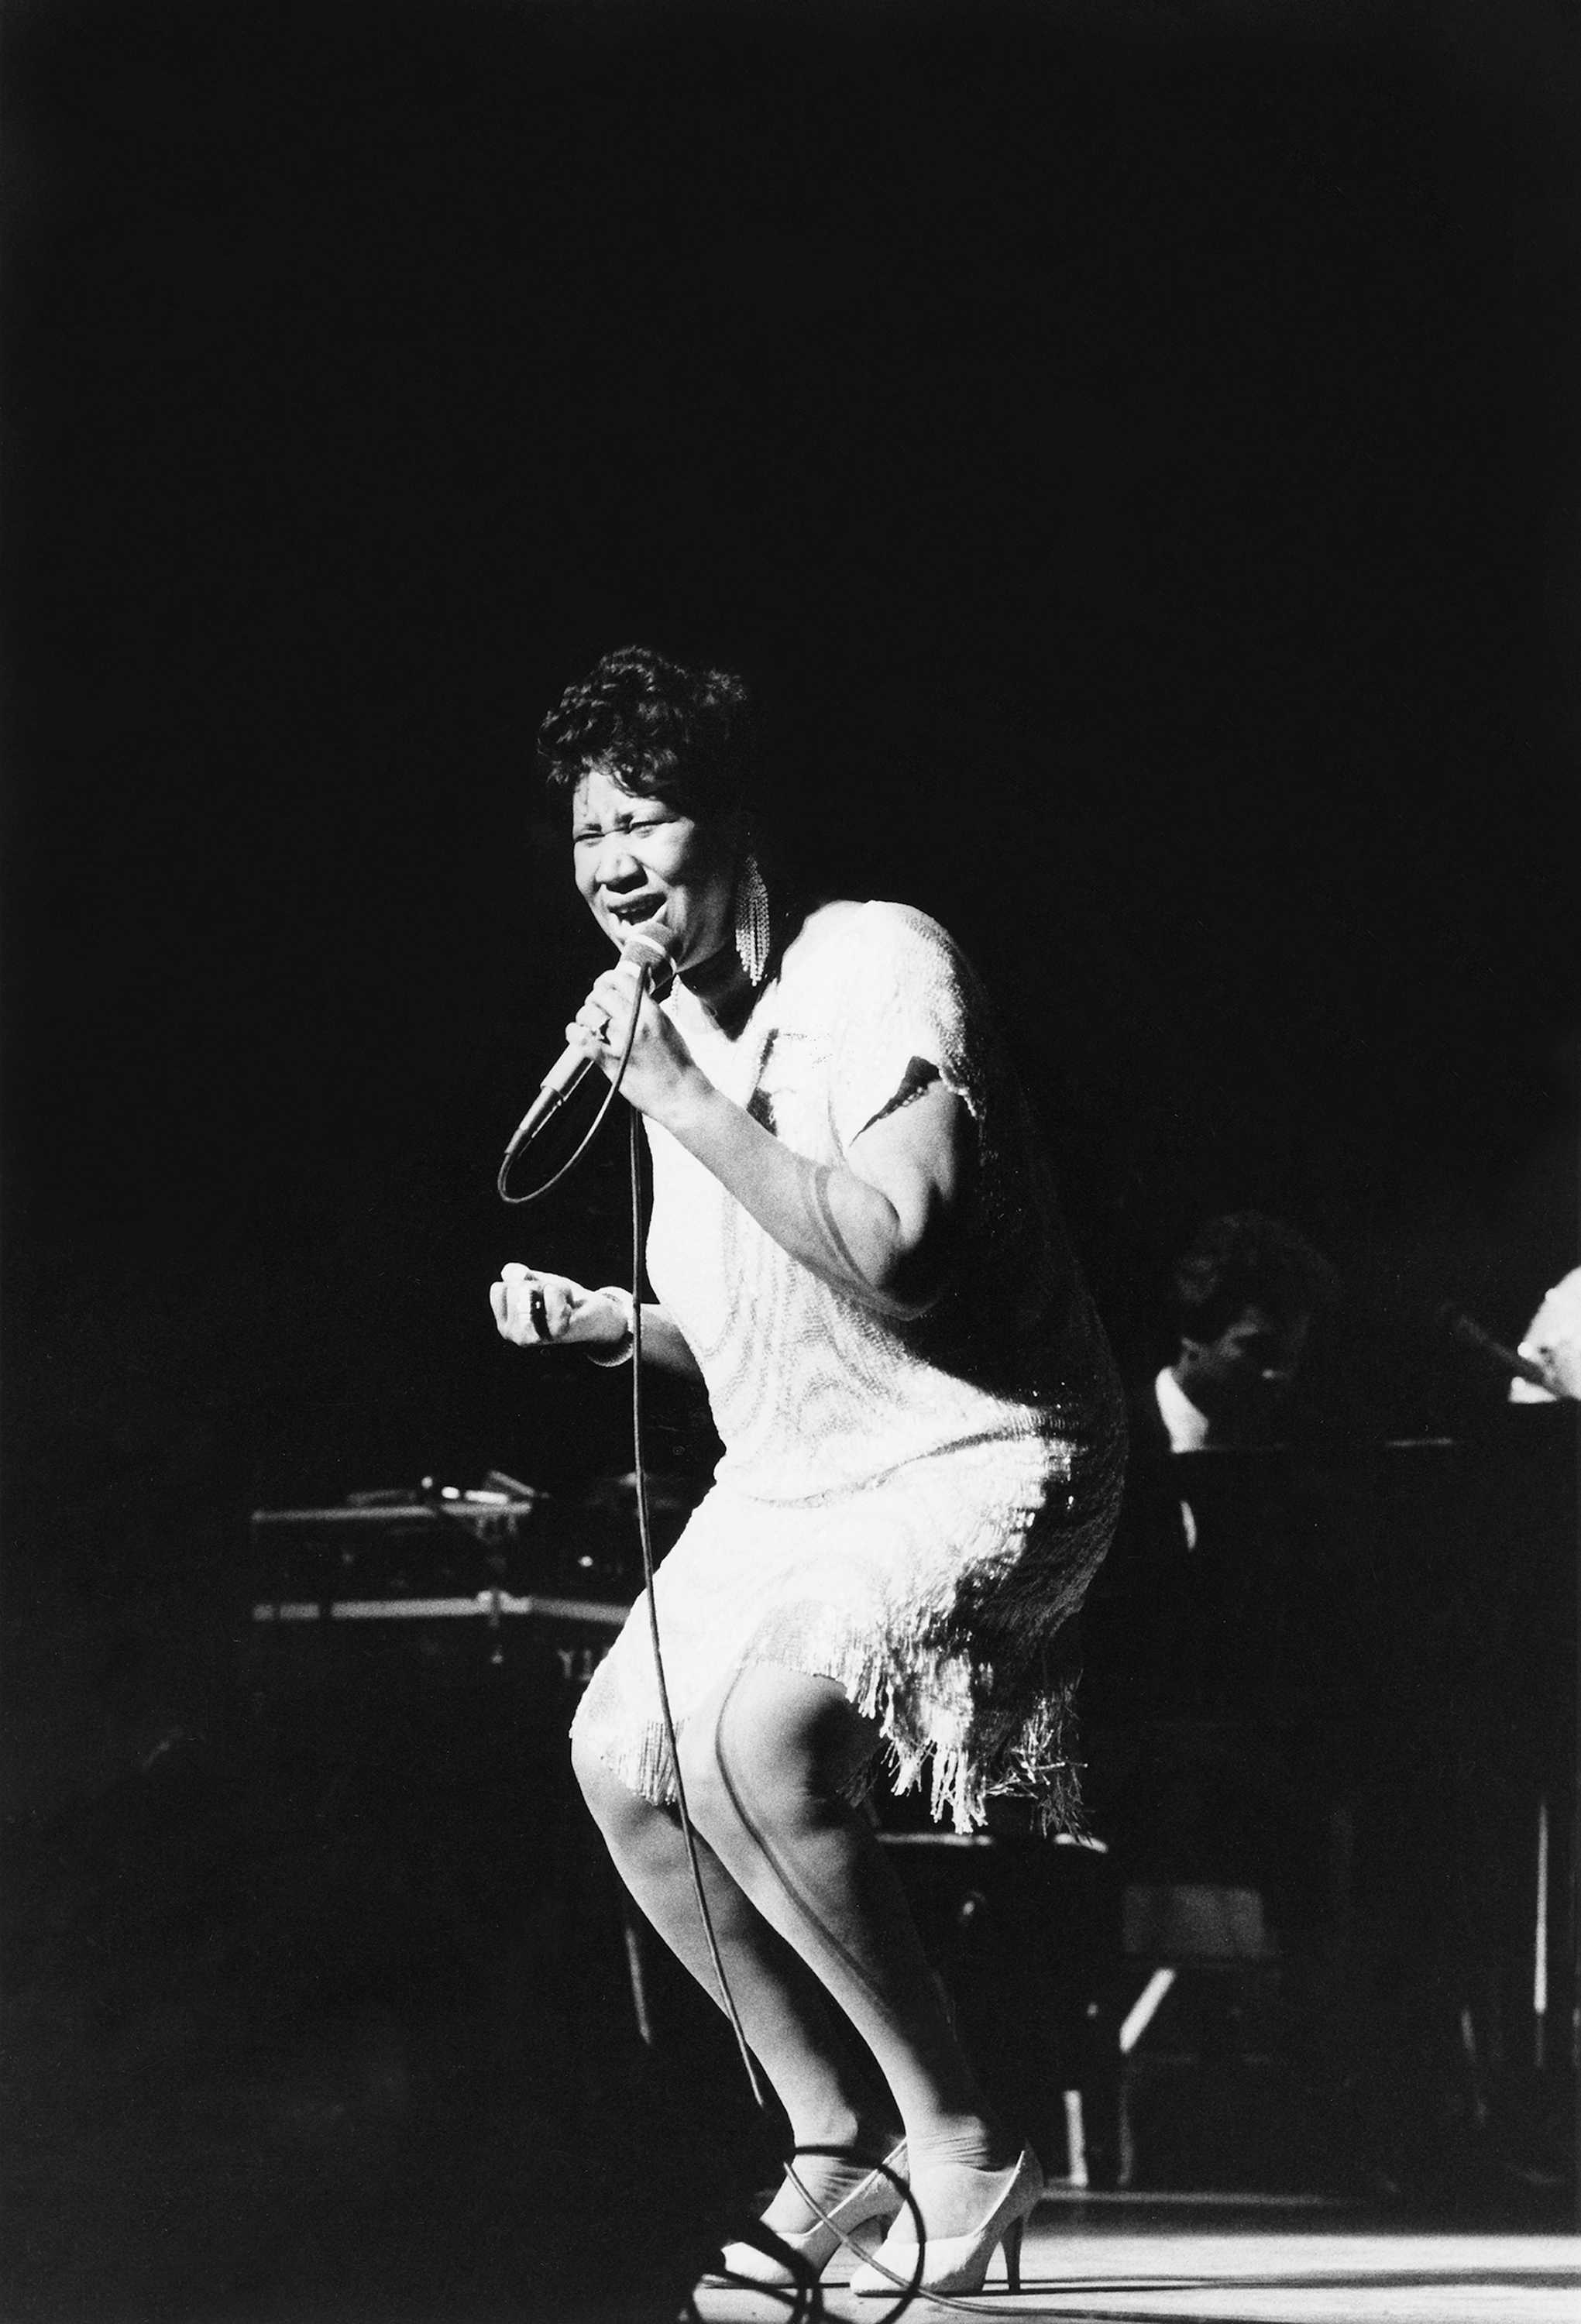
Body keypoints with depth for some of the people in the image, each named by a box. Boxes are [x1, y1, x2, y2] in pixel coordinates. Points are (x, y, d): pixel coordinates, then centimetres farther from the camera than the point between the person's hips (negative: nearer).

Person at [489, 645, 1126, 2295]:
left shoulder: (876, 967, -18)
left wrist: (689, 1105, -26)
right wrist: (603, 1325, 1)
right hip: (795, 1476, 10)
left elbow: (896, 1267, -30)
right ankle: (836, 2130, 17)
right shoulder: (679, 1030, 8)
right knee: (623, 1755, 5)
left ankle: (960, 2145, -16)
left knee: (752, 1737, -28)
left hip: (974, 1462, -10)